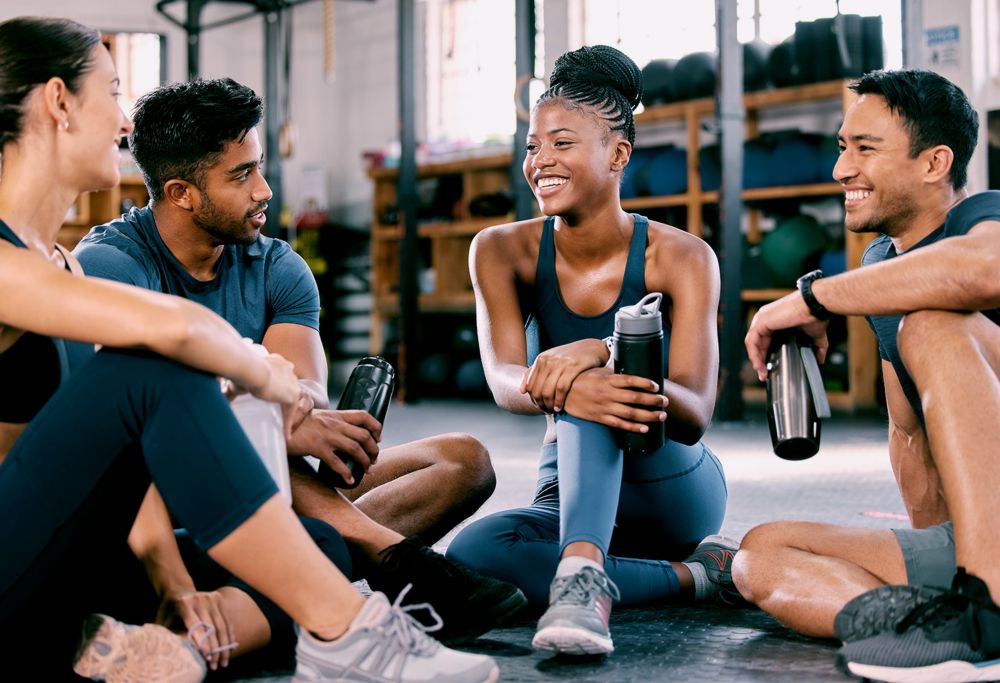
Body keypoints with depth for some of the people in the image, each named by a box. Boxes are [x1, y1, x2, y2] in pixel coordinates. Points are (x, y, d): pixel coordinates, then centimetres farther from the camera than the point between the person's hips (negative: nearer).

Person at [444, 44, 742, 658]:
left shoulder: (681, 257, -13)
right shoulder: (503, 250, -5)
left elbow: (694, 416, -24)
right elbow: (504, 382, -22)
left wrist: (600, 354, -44)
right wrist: (563, 390, -47)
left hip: (675, 491, -3)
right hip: (570, 494, 3)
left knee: (592, 374, -32)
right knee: (473, 550, -31)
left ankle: (581, 572, -51)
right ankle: (695, 574, -21)